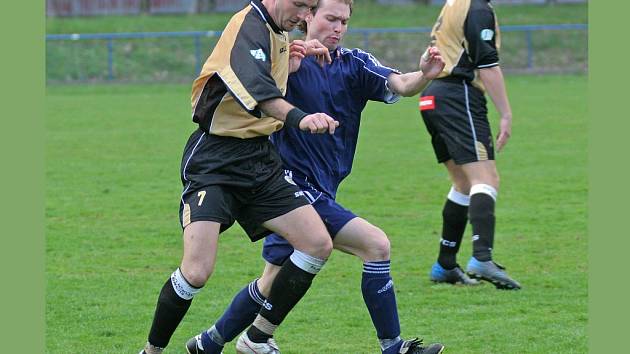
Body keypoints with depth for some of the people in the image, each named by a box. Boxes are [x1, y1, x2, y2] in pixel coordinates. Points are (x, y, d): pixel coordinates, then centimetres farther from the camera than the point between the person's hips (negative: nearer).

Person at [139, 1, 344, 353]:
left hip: (259, 159, 9)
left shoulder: (275, 30, 11)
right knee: (197, 271, -19)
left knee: (318, 245, -2)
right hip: (214, 161, -9)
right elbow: (254, 86, -37)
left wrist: (295, 51, 13)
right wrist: (298, 118, -54)